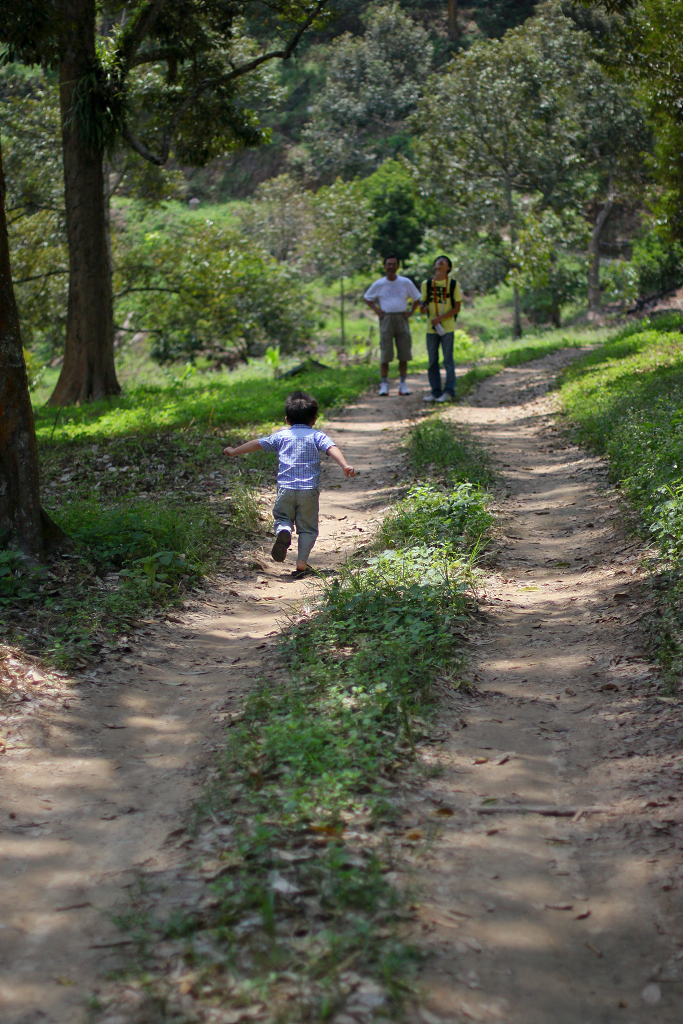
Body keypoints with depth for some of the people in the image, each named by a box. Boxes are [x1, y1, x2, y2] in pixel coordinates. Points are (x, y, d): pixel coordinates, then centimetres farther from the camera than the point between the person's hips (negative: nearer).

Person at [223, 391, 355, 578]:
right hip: (309, 490, -1)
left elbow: (257, 444, 18)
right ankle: (302, 563, -5)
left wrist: (234, 451, 29)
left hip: (285, 489, 1)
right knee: (307, 527, 7)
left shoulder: (281, 436, 12)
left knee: (282, 517, 16)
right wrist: (345, 466, -21)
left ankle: (283, 531, -19)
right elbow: (332, 448, -9)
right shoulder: (316, 436, 7)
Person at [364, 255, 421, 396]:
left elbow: (417, 298, 16)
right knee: (385, 354, -5)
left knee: (404, 353, 1)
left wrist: (411, 311, 2)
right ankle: (384, 384, -1)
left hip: (401, 318, 1)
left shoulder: (406, 282, 7)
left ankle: (403, 384, 7)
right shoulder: (378, 284, 5)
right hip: (386, 319, -1)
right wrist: (376, 310, 3)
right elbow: (367, 298, 18)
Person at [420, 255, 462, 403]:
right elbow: (423, 304, 15)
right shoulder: (426, 284, 9)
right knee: (432, 362, 5)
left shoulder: (453, 284, 0)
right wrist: (423, 308, -11)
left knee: (448, 360, -4)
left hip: (447, 327, -3)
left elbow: (457, 308, -3)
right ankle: (435, 392, 11)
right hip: (431, 328, 3)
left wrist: (440, 318, -14)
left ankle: (449, 392, 1)